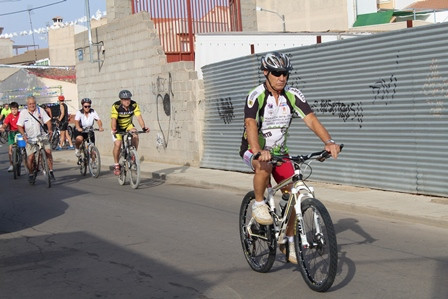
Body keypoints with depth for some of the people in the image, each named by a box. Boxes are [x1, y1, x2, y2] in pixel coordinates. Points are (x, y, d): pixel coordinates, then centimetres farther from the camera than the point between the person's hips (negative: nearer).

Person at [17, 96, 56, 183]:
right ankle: (31, 174, 16)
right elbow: (19, 126, -4)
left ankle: (51, 171, -5)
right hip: (30, 138, -1)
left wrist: (50, 129, -19)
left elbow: (48, 121, -1)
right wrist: (23, 135, -20)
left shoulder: (40, 110, 0)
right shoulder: (23, 112, -3)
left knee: (48, 151, -16)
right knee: (31, 157, -6)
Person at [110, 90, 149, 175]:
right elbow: (113, 119, -37)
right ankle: (116, 165, -2)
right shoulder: (116, 106, -27)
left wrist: (143, 127, -43)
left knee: (135, 137, -26)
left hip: (128, 125, 2)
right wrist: (114, 130, -55)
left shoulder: (134, 105, -20)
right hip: (118, 127, -2)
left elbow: (139, 117, -28)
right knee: (117, 144, -19)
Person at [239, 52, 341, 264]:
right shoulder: (256, 96, -21)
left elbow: (311, 119, -20)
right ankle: (258, 204, -12)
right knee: (264, 167, -39)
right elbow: (251, 125, -35)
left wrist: (328, 141, -37)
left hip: (279, 151, 4)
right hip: (253, 150, -4)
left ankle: (288, 242, 12)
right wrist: (258, 152, -53)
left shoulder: (293, 95, -10)